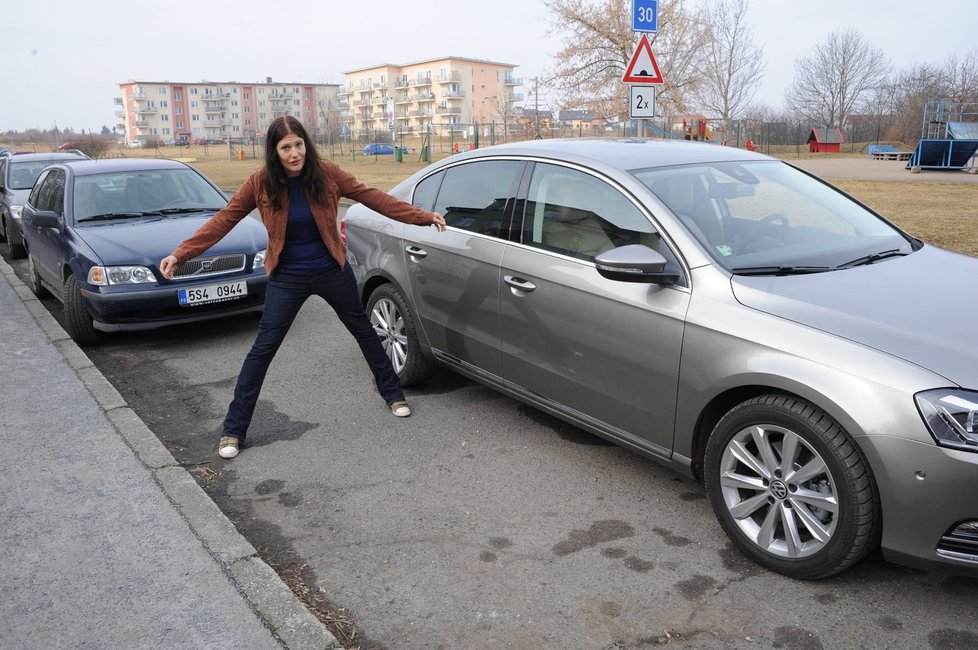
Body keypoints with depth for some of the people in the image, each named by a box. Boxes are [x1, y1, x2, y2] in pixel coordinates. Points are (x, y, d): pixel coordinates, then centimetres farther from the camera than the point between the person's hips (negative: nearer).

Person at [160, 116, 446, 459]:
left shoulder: (326, 173, -12)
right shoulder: (261, 183, -13)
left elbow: (372, 196, -8)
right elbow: (223, 220, -9)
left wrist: (423, 216, -12)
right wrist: (180, 254, -16)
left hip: (331, 271, 1)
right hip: (287, 279, -1)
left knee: (363, 330, 14)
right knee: (263, 348, -1)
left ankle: (392, 393, 36)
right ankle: (233, 429, 9)